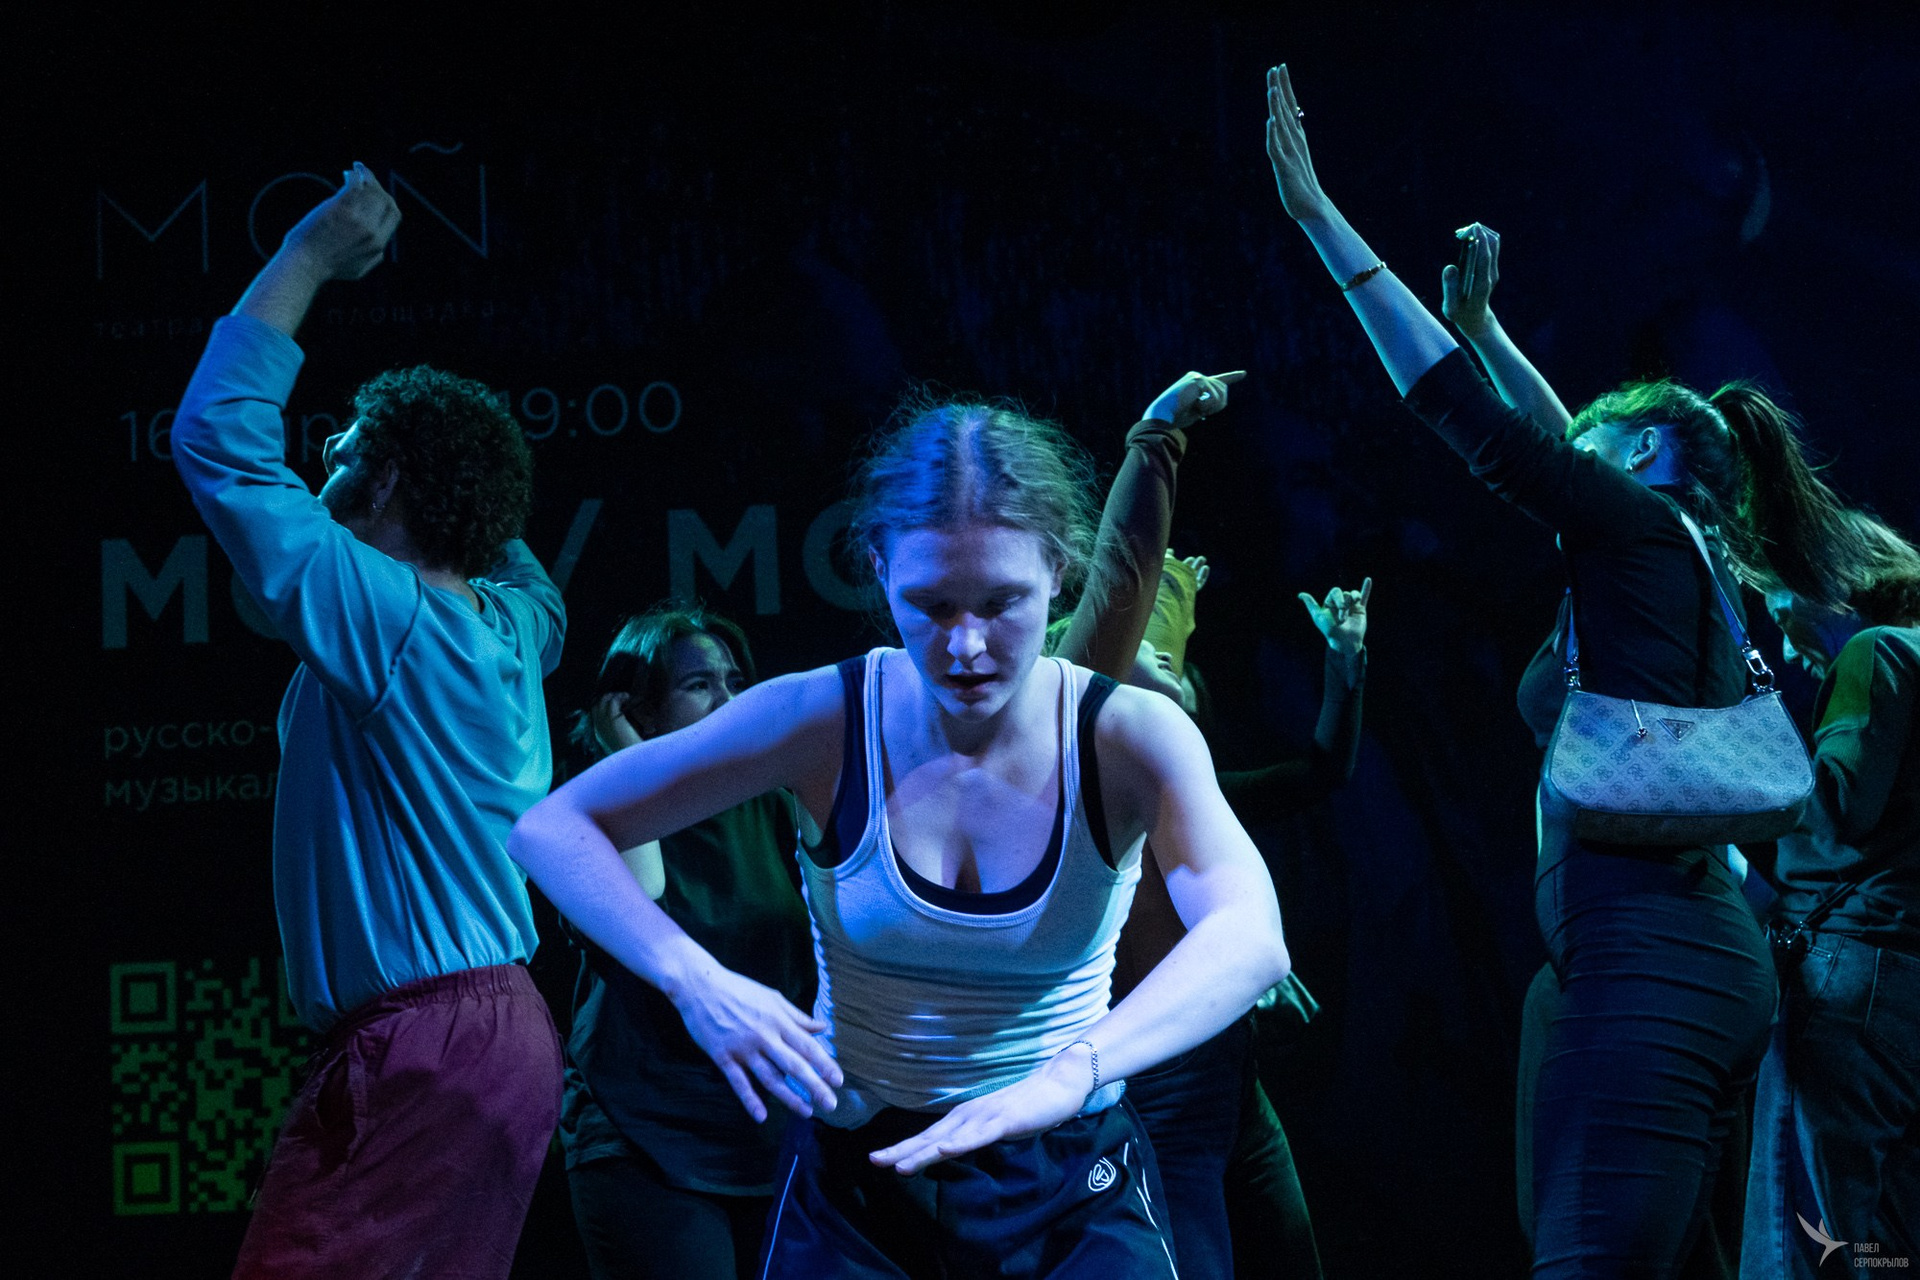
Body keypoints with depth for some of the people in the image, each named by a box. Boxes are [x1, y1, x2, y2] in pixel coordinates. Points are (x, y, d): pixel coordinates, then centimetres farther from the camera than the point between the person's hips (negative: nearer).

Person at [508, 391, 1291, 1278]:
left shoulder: (1129, 736, -13)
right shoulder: (828, 721, -11)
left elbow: (1251, 939, -31)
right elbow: (554, 829, -8)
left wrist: (1070, 1073, -49)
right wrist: (695, 981, -27)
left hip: (1072, 1191, -1)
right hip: (854, 1183, 1)